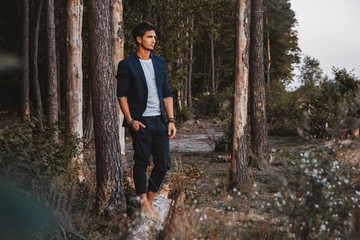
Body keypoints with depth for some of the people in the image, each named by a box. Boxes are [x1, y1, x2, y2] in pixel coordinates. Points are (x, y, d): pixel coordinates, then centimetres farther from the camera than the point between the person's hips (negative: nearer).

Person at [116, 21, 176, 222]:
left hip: (159, 121, 5)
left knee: (164, 164, 3)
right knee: (142, 163, 1)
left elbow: (166, 93, 14)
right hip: (140, 121, -5)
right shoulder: (127, 65, -1)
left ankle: (150, 201, 19)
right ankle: (144, 205, 11)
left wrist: (171, 120, 5)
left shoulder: (160, 62, 14)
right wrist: (130, 120, -11)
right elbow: (122, 95, -3)